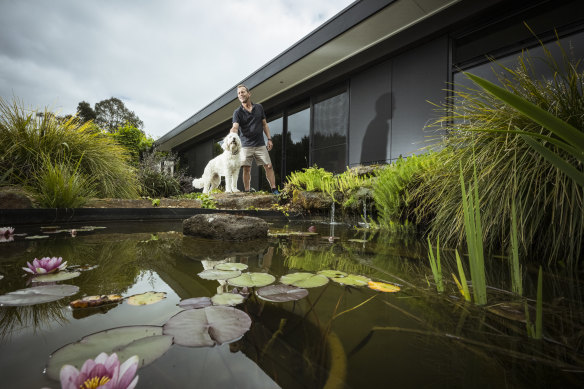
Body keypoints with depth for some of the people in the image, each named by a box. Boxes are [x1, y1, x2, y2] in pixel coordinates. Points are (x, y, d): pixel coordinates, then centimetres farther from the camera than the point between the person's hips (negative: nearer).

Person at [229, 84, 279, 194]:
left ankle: (274, 190, 2)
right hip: (245, 146, -1)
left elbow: (264, 124, 13)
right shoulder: (237, 112, 1)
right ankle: (246, 192, 6)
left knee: (268, 166, -3)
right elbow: (235, 127, -12)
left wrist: (269, 139, 6)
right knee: (246, 169, -2)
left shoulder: (259, 107, 9)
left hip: (260, 145, 2)